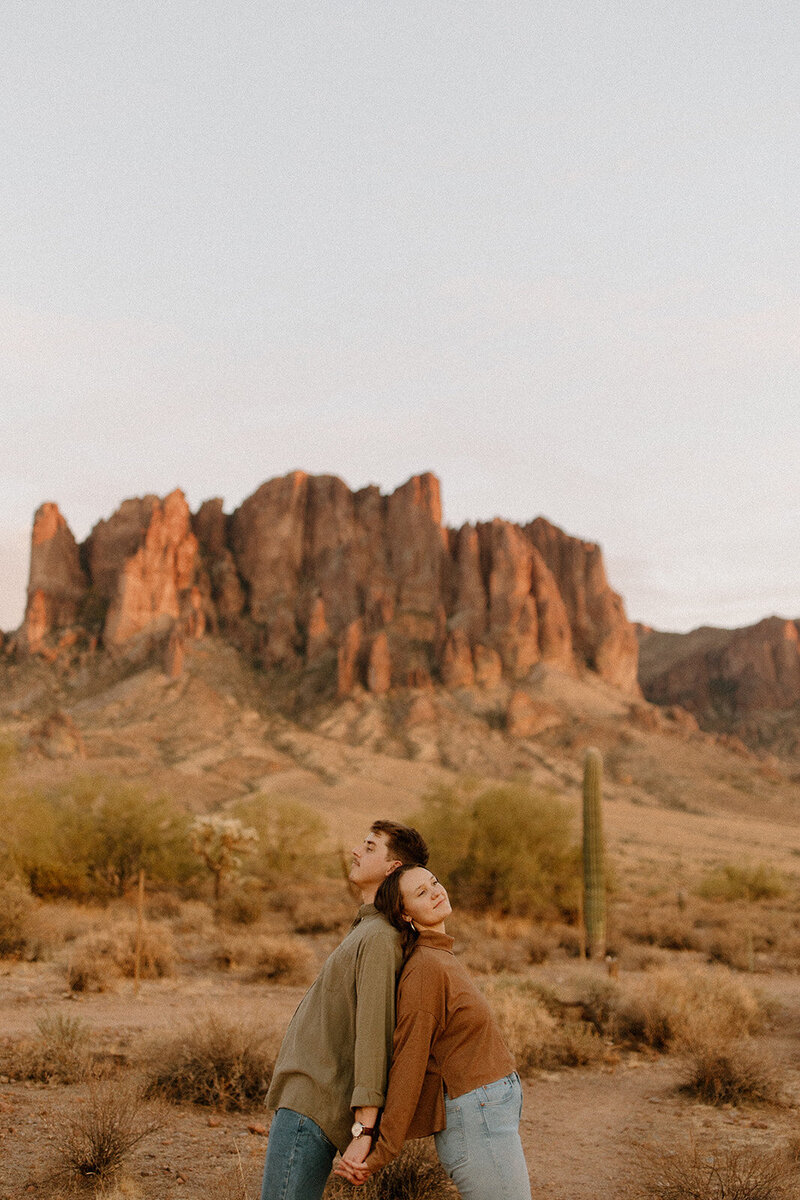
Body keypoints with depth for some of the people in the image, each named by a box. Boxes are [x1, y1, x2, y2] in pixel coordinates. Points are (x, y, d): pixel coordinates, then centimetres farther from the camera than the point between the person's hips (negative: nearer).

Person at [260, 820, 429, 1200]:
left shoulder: (380, 938, -16)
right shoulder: (364, 930, 18)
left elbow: (374, 1033, -22)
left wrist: (363, 1129, -24)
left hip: (312, 1107, -10)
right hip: (302, 1097, 10)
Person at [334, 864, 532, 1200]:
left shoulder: (442, 957, 13)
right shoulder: (426, 967, -16)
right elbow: (407, 1065, -17)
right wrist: (381, 1153, -14)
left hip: (491, 1118, 9)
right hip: (477, 1121, -9)